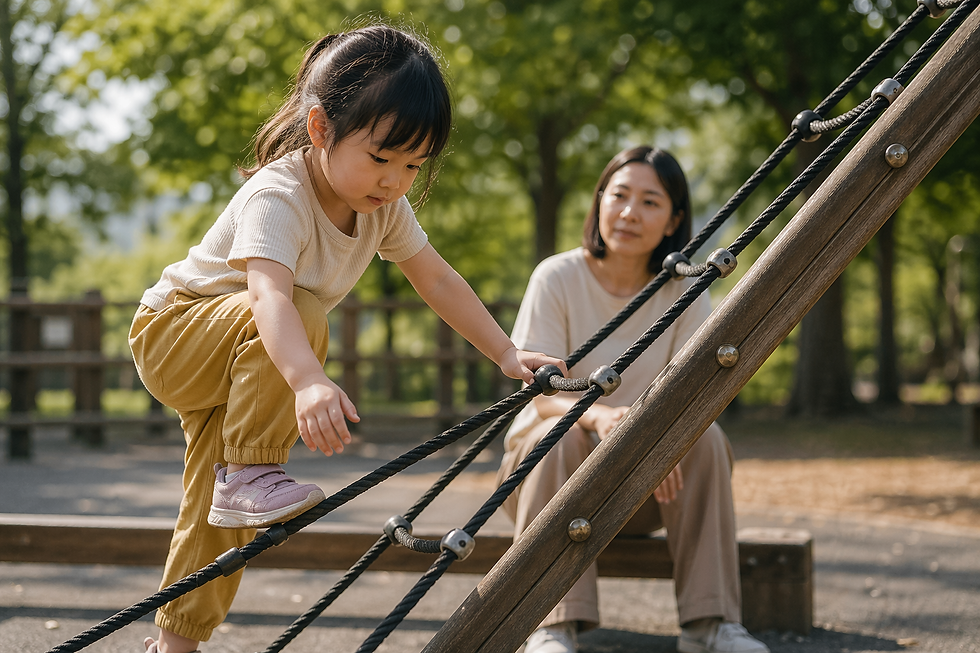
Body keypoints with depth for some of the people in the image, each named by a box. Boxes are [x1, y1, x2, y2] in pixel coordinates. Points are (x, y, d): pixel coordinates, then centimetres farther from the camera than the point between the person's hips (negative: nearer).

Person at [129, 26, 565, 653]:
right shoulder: (277, 198, -33)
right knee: (304, 315, -35)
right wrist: (309, 382, -66)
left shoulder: (384, 204, -8)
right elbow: (269, 293, -50)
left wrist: (507, 353, -6)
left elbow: (437, 280, 1)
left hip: (243, 360, 8)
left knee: (219, 519, 6)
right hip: (171, 330, -7)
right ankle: (250, 470, -28)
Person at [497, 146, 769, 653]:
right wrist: (597, 415, -42)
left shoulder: (684, 291, -4)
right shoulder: (558, 278, -12)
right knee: (561, 434, -33)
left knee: (706, 437, -24)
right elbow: (540, 393, -19)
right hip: (550, 463, -2)